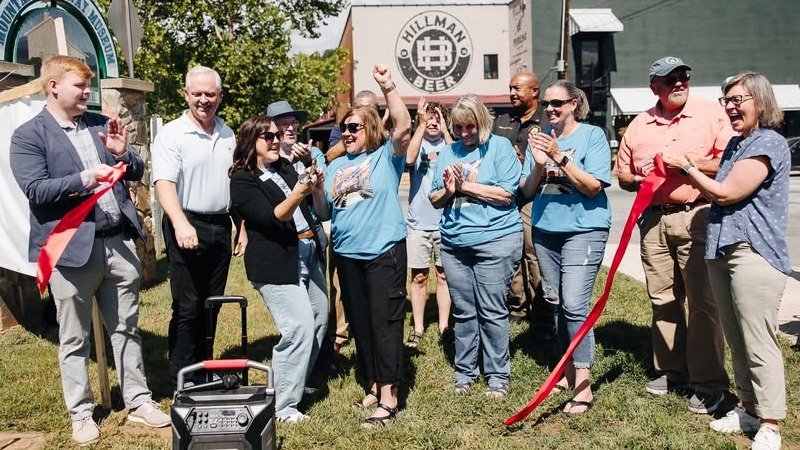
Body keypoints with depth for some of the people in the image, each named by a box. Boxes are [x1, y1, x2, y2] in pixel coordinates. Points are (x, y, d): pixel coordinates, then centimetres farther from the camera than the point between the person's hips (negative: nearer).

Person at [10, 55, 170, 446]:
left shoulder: (101, 124, 11)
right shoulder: (28, 135, -3)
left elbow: (137, 173, 15)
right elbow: (36, 190, -14)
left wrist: (122, 154, -6)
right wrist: (85, 178, -24)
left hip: (118, 242, 5)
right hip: (72, 248, -4)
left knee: (126, 329, 13)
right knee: (74, 339, 8)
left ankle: (138, 401, 25)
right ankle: (81, 414, 22)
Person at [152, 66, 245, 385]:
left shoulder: (228, 136, 12)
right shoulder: (172, 134, -7)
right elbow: (164, 183, -18)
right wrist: (180, 222, -34)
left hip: (220, 227, 6)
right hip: (187, 228, -6)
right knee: (188, 307, -3)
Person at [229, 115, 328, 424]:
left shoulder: (286, 169, 14)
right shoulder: (242, 180, -6)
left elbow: (319, 211, 15)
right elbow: (270, 218, -19)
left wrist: (316, 188, -5)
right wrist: (298, 194, -32)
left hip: (309, 255, 8)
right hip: (276, 263, -8)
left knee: (319, 322, 10)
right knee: (299, 328, -14)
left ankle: (298, 383, 28)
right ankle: (283, 407, -4)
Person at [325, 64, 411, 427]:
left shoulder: (386, 156, 0)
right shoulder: (336, 166, 15)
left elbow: (404, 127, -17)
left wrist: (388, 88, -25)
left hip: (385, 251, -6)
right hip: (347, 254, 6)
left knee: (385, 322, -5)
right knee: (359, 324, 13)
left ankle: (388, 397, 0)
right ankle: (373, 386, 26)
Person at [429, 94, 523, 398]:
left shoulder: (500, 146, -1)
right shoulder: (448, 152, 13)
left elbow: (506, 194, -11)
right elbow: (435, 200, 13)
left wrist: (465, 185, -9)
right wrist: (449, 190, -8)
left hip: (495, 240, -4)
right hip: (454, 244, 5)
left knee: (492, 311, 0)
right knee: (463, 311, 10)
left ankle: (497, 375, 12)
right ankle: (464, 371, 23)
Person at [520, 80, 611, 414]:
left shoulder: (593, 135, -5)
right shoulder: (540, 139, 8)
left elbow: (593, 186, -13)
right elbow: (527, 191, 6)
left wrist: (559, 157, -20)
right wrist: (539, 164, -13)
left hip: (583, 229, -5)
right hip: (545, 230, 6)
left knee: (574, 304, -13)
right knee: (555, 303, 11)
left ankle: (583, 384, -7)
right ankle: (568, 369, 26)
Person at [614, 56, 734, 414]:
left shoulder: (712, 114, 1)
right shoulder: (639, 126, 12)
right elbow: (622, 174, 18)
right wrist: (640, 178, -3)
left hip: (697, 217, -4)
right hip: (654, 220, 4)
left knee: (703, 301, -4)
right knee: (663, 300, 11)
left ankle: (708, 383, 4)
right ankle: (671, 371, 24)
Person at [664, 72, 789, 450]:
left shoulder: (769, 143, -11)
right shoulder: (735, 144, 17)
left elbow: (726, 193, -14)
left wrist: (687, 168, -2)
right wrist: (693, 172, 11)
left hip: (754, 253, -9)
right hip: (721, 250, 9)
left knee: (759, 344, -6)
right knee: (736, 340, 14)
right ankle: (749, 408, 26)